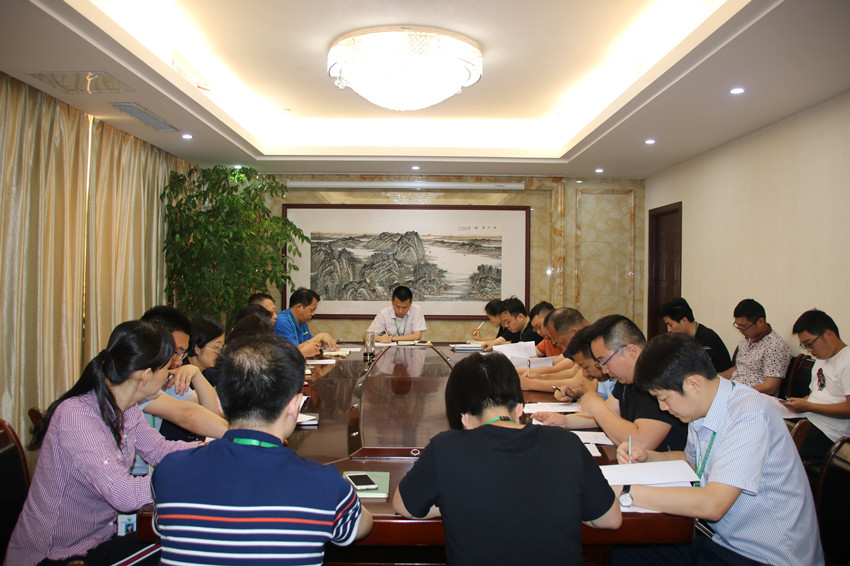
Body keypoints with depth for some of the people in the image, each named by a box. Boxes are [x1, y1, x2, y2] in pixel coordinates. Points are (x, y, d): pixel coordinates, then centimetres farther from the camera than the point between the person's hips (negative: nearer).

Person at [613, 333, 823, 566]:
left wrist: (627, 493, -28)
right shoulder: (701, 410, 1)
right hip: (716, 537, 8)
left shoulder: (749, 415, -25)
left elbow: (713, 504, -31)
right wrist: (648, 457, 3)